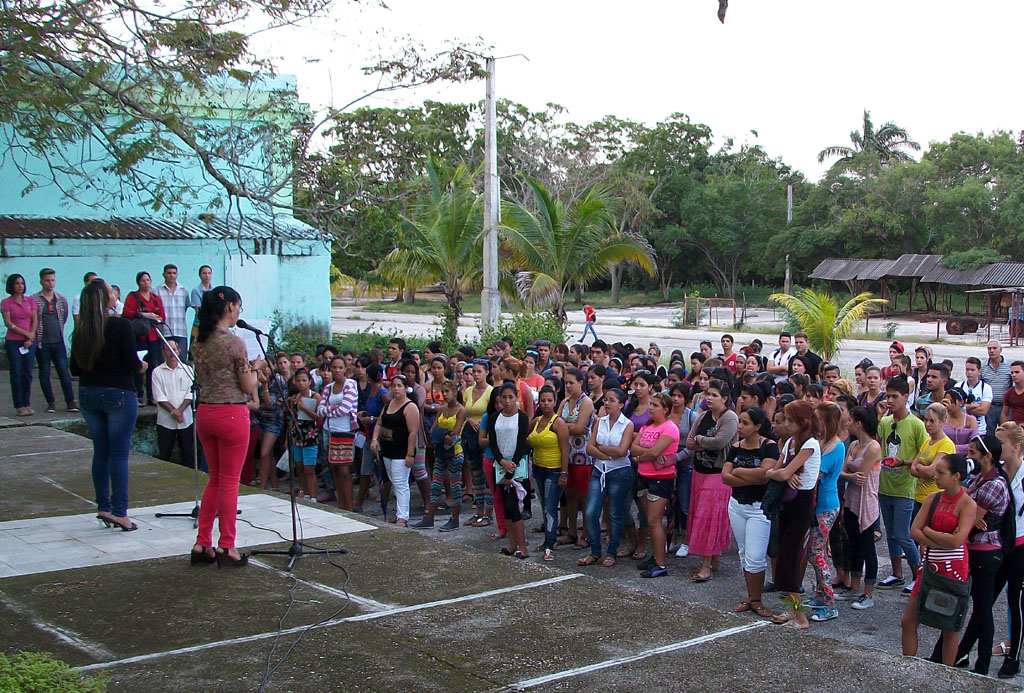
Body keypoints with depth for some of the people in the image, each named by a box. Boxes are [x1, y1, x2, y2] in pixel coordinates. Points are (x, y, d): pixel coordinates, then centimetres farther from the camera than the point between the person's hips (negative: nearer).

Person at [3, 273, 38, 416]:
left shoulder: (30, 301, 11)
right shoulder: (6, 302, 1)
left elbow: (35, 320, 6)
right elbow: (8, 323, -6)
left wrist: (30, 339, -6)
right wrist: (26, 333, -11)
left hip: (29, 342, 3)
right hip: (13, 342, -3)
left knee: (27, 374, 2)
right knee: (16, 373, -3)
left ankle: (27, 404, 9)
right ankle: (19, 406, 0)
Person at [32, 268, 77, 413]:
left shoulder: (62, 300, 8)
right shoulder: (34, 299, -2)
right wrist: (35, 336, 0)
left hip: (58, 342, 2)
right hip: (42, 343, -2)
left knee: (64, 372, -1)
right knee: (44, 373, 3)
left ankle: (70, 401, 1)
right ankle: (51, 402, 11)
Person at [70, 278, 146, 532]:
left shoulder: (80, 330, 3)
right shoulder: (121, 326, -13)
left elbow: (75, 369, 6)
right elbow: (132, 363, -14)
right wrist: (142, 366, 7)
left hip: (88, 395, 5)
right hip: (117, 394, -5)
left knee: (100, 452, 15)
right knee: (119, 454, -1)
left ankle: (103, 506, 20)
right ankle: (119, 511, -1)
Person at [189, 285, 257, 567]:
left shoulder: (201, 342, 6)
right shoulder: (235, 343, -15)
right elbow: (249, 388, -12)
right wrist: (255, 368, 6)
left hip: (204, 413, 7)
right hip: (232, 414, -7)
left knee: (215, 478, 17)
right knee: (229, 481, 3)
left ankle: (202, 544, 18)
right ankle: (226, 547, 10)